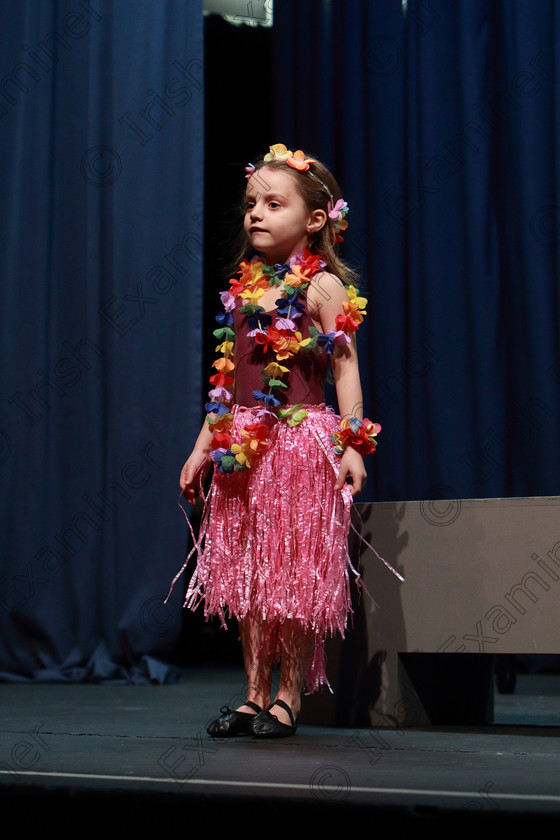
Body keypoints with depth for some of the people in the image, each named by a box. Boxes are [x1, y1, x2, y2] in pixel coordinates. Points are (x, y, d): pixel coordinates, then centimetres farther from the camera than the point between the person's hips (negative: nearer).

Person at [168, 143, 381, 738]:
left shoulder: (322, 286, -4)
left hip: (301, 439, -6)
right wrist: (204, 444, 17)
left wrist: (352, 443, -14)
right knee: (245, 571, 7)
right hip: (243, 444, 6)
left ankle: (289, 694, 9)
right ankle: (255, 693, 15)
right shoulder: (244, 288, 13)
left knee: (295, 571, -2)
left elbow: (345, 366, -7)